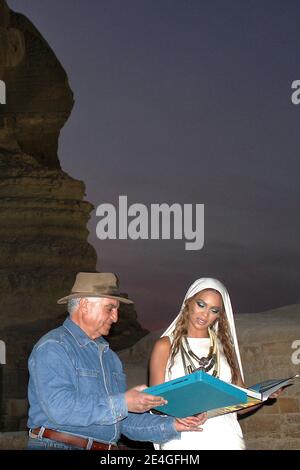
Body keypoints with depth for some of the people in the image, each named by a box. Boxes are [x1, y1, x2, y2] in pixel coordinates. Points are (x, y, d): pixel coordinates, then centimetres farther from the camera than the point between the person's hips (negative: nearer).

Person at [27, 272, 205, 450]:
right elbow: (60, 408, -19)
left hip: (108, 446, 6)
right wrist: (122, 403, -17)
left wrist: (172, 425, 5)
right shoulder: (53, 347, -5)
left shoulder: (110, 357, 19)